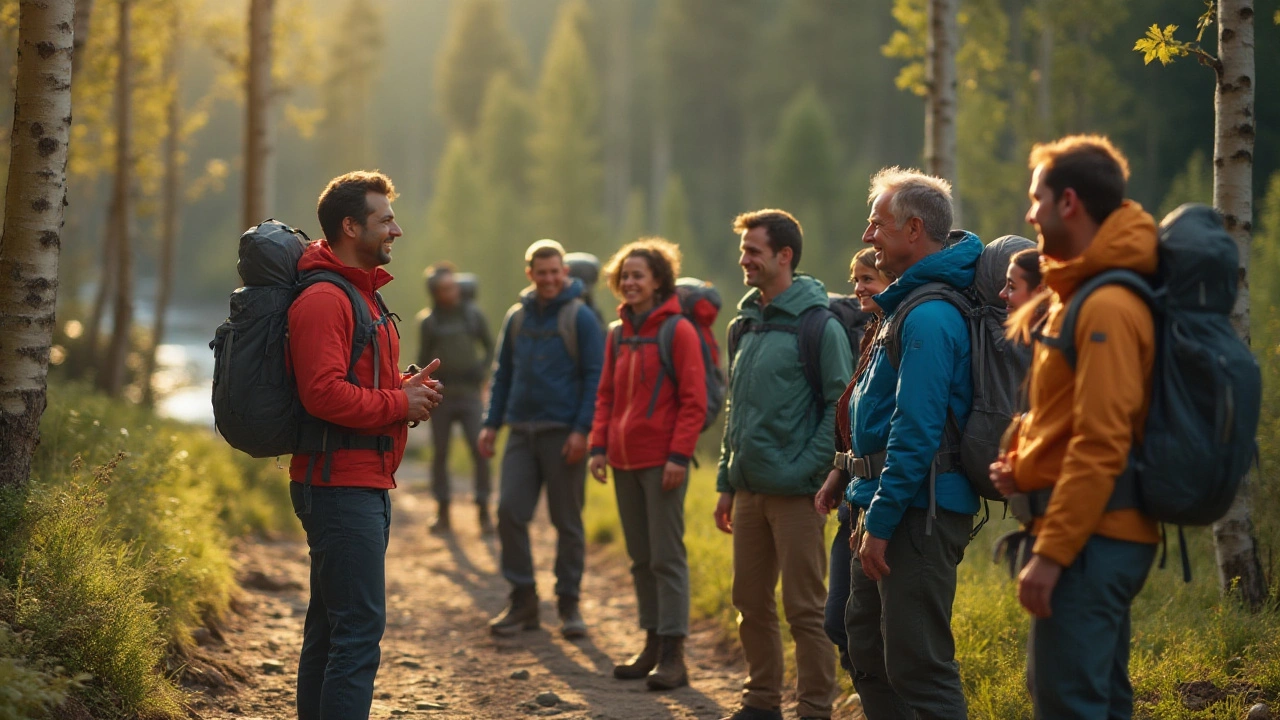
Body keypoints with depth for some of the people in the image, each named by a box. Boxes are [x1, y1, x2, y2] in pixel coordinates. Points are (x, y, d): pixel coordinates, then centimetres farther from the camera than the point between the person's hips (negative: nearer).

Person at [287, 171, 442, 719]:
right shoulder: (323, 299, -14)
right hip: (341, 484, -11)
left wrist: (406, 389, 8)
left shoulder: (360, 294, 21)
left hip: (366, 484, 11)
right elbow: (324, 393, -24)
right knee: (360, 628, -13)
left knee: (331, 624, 14)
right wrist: (400, 403, -13)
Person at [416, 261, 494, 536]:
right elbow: (423, 359, 9)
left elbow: (490, 347, 13)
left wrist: (481, 369, -5)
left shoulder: (474, 315, 4)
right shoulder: (428, 322, 3)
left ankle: (484, 512, -3)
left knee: (480, 450, -10)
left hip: (469, 392, -1)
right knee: (440, 453, 4)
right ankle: (442, 514, 14)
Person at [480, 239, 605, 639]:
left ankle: (569, 603, 11)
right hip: (521, 432, 4)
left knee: (567, 520, 2)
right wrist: (491, 423, 9)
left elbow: (594, 377, -6)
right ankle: (522, 600, 6)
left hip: (563, 434, -4)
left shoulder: (581, 318, -2)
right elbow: (502, 375, 17)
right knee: (510, 511, -3)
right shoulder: (517, 317, 12)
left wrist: (582, 430, -14)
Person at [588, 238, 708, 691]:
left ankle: (673, 656, -2)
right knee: (641, 558, 12)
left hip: (662, 461, -7)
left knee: (667, 557, -5)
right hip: (625, 460, 7)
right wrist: (599, 445, 7)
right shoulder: (618, 334, 13)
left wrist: (679, 454, -16)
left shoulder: (678, 330, -7)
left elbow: (693, 400, -10)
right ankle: (653, 645, 20)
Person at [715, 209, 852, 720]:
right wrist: (727, 483, 16)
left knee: (805, 610, -2)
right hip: (748, 490, 7)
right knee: (751, 604, 12)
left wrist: (807, 470, -18)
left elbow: (840, 406, -12)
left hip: (795, 491, -7)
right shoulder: (745, 325, 14)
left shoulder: (818, 324, -9)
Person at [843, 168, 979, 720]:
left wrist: (880, 521, -21)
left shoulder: (928, 317, -18)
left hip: (916, 511, -11)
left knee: (918, 665, -7)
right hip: (897, 507, 11)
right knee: (868, 648, 17)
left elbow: (916, 432, -23)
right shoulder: (910, 304, 16)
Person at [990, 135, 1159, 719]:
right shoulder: (1079, 295, 16)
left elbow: (1100, 445, -22)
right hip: (1101, 535, 10)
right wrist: (1023, 464, 7)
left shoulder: (1106, 308, -17)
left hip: (1091, 538, -10)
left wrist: (1051, 552, -21)